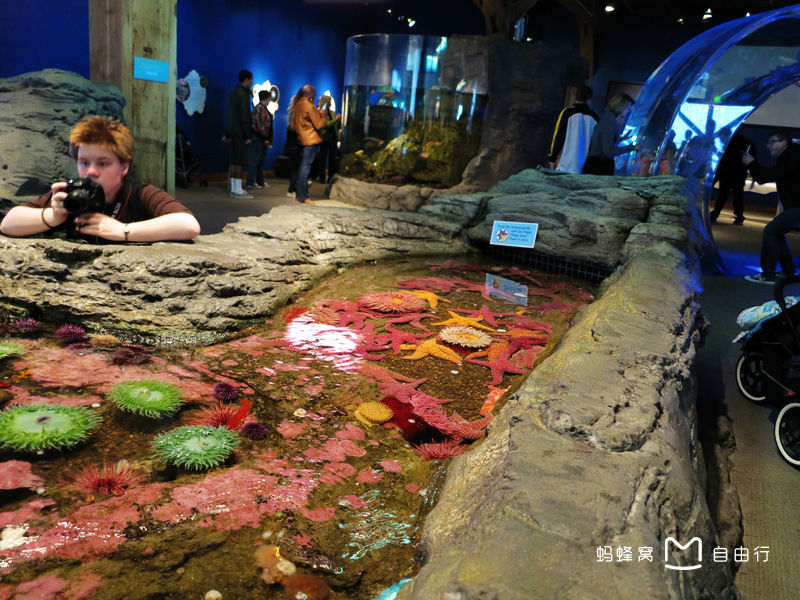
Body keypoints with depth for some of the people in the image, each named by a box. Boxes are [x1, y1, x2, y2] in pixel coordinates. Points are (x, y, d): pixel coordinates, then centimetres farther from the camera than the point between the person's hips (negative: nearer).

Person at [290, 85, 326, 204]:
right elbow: (318, 125, -12)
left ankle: (299, 194, 21)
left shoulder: (297, 104, 10)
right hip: (311, 140, -8)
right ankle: (303, 196, -7)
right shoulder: (310, 106, -15)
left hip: (301, 139, 8)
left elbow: (293, 124, 16)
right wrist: (322, 115, 5)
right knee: (306, 167, -8)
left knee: (302, 166, 16)